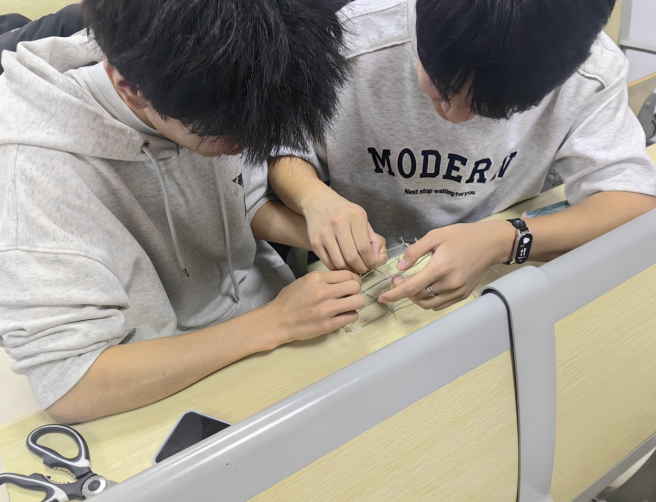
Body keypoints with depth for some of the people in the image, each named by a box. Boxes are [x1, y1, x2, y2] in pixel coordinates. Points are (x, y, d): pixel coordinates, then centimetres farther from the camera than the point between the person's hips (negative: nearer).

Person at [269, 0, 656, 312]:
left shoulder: (591, 67, -16)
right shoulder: (350, 42, -20)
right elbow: (283, 152, -7)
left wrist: (504, 242, -31)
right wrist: (314, 197, -30)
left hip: (494, 279, 2)